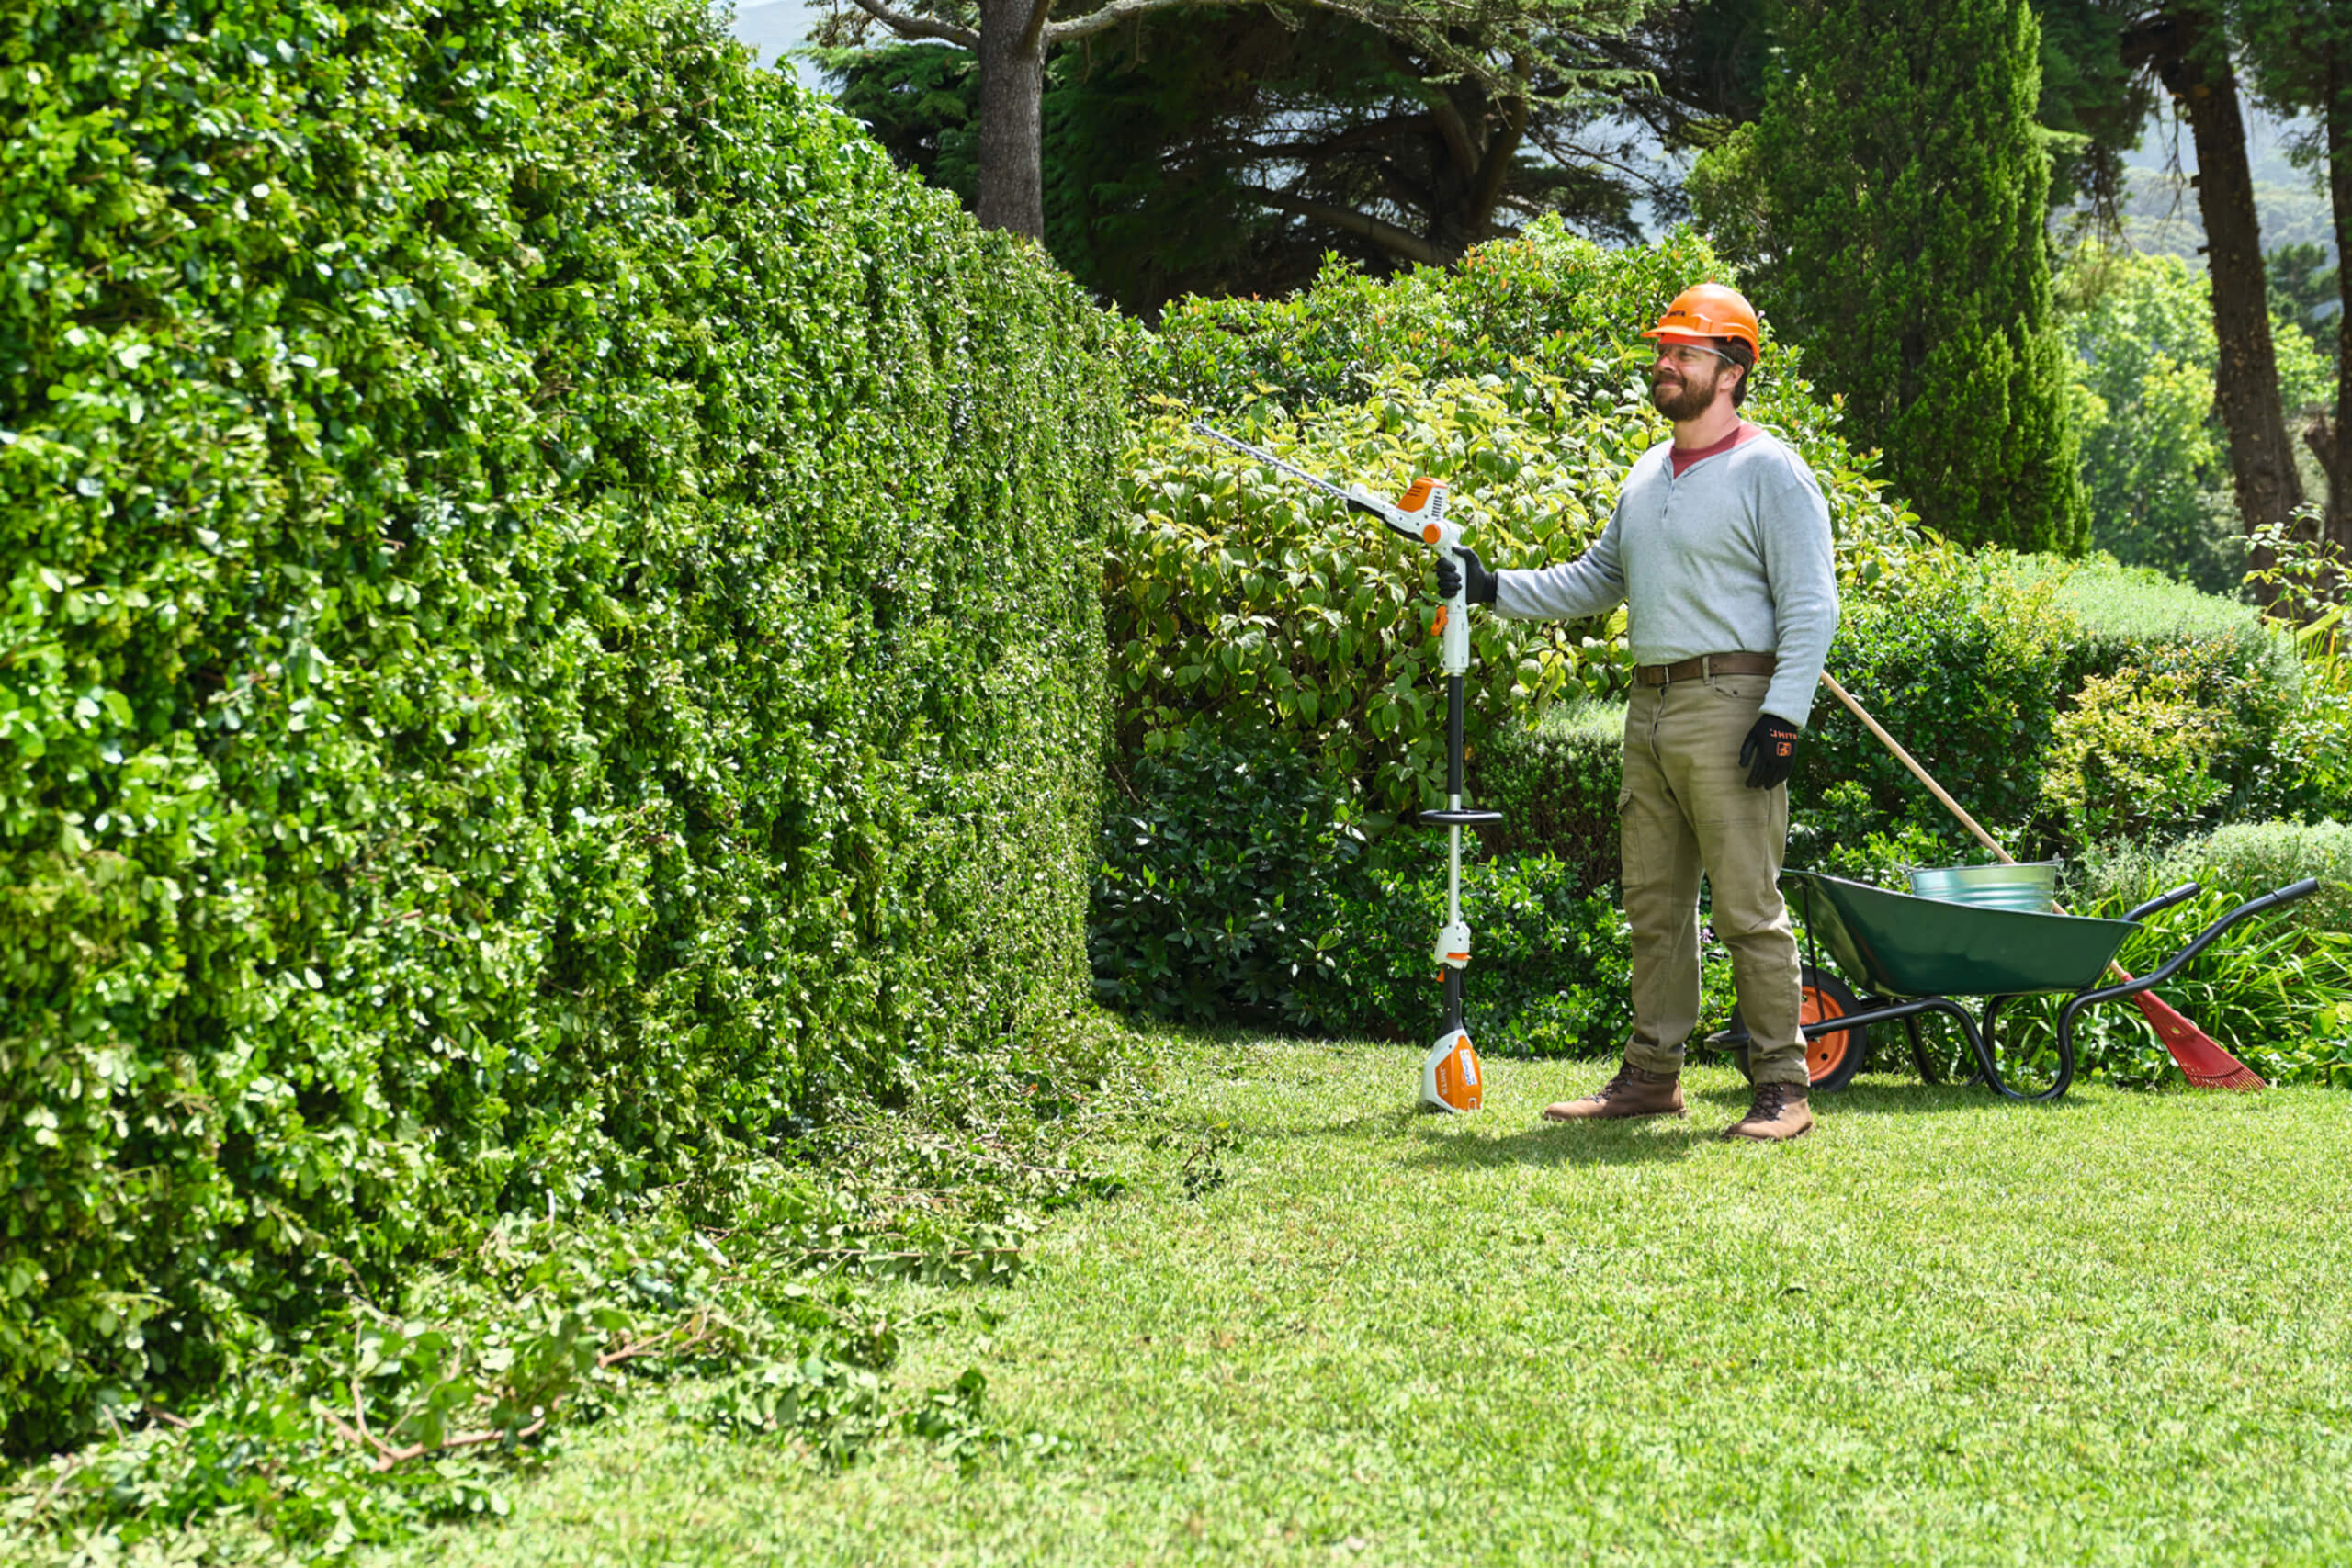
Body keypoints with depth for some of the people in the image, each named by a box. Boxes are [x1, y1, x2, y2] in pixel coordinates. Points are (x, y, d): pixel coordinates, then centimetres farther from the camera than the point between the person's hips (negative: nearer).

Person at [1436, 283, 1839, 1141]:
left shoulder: (1770, 471, -6)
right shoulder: (1647, 473, 19)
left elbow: (1810, 604, -10)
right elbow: (1593, 580, 25)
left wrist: (1783, 716, -18)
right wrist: (1492, 586, 15)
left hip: (1728, 706, -8)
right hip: (1649, 708, 8)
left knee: (1748, 905, -7)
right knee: (1653, 902, 11)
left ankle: (1782, 1086, -1)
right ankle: (1652, 1072, 19)